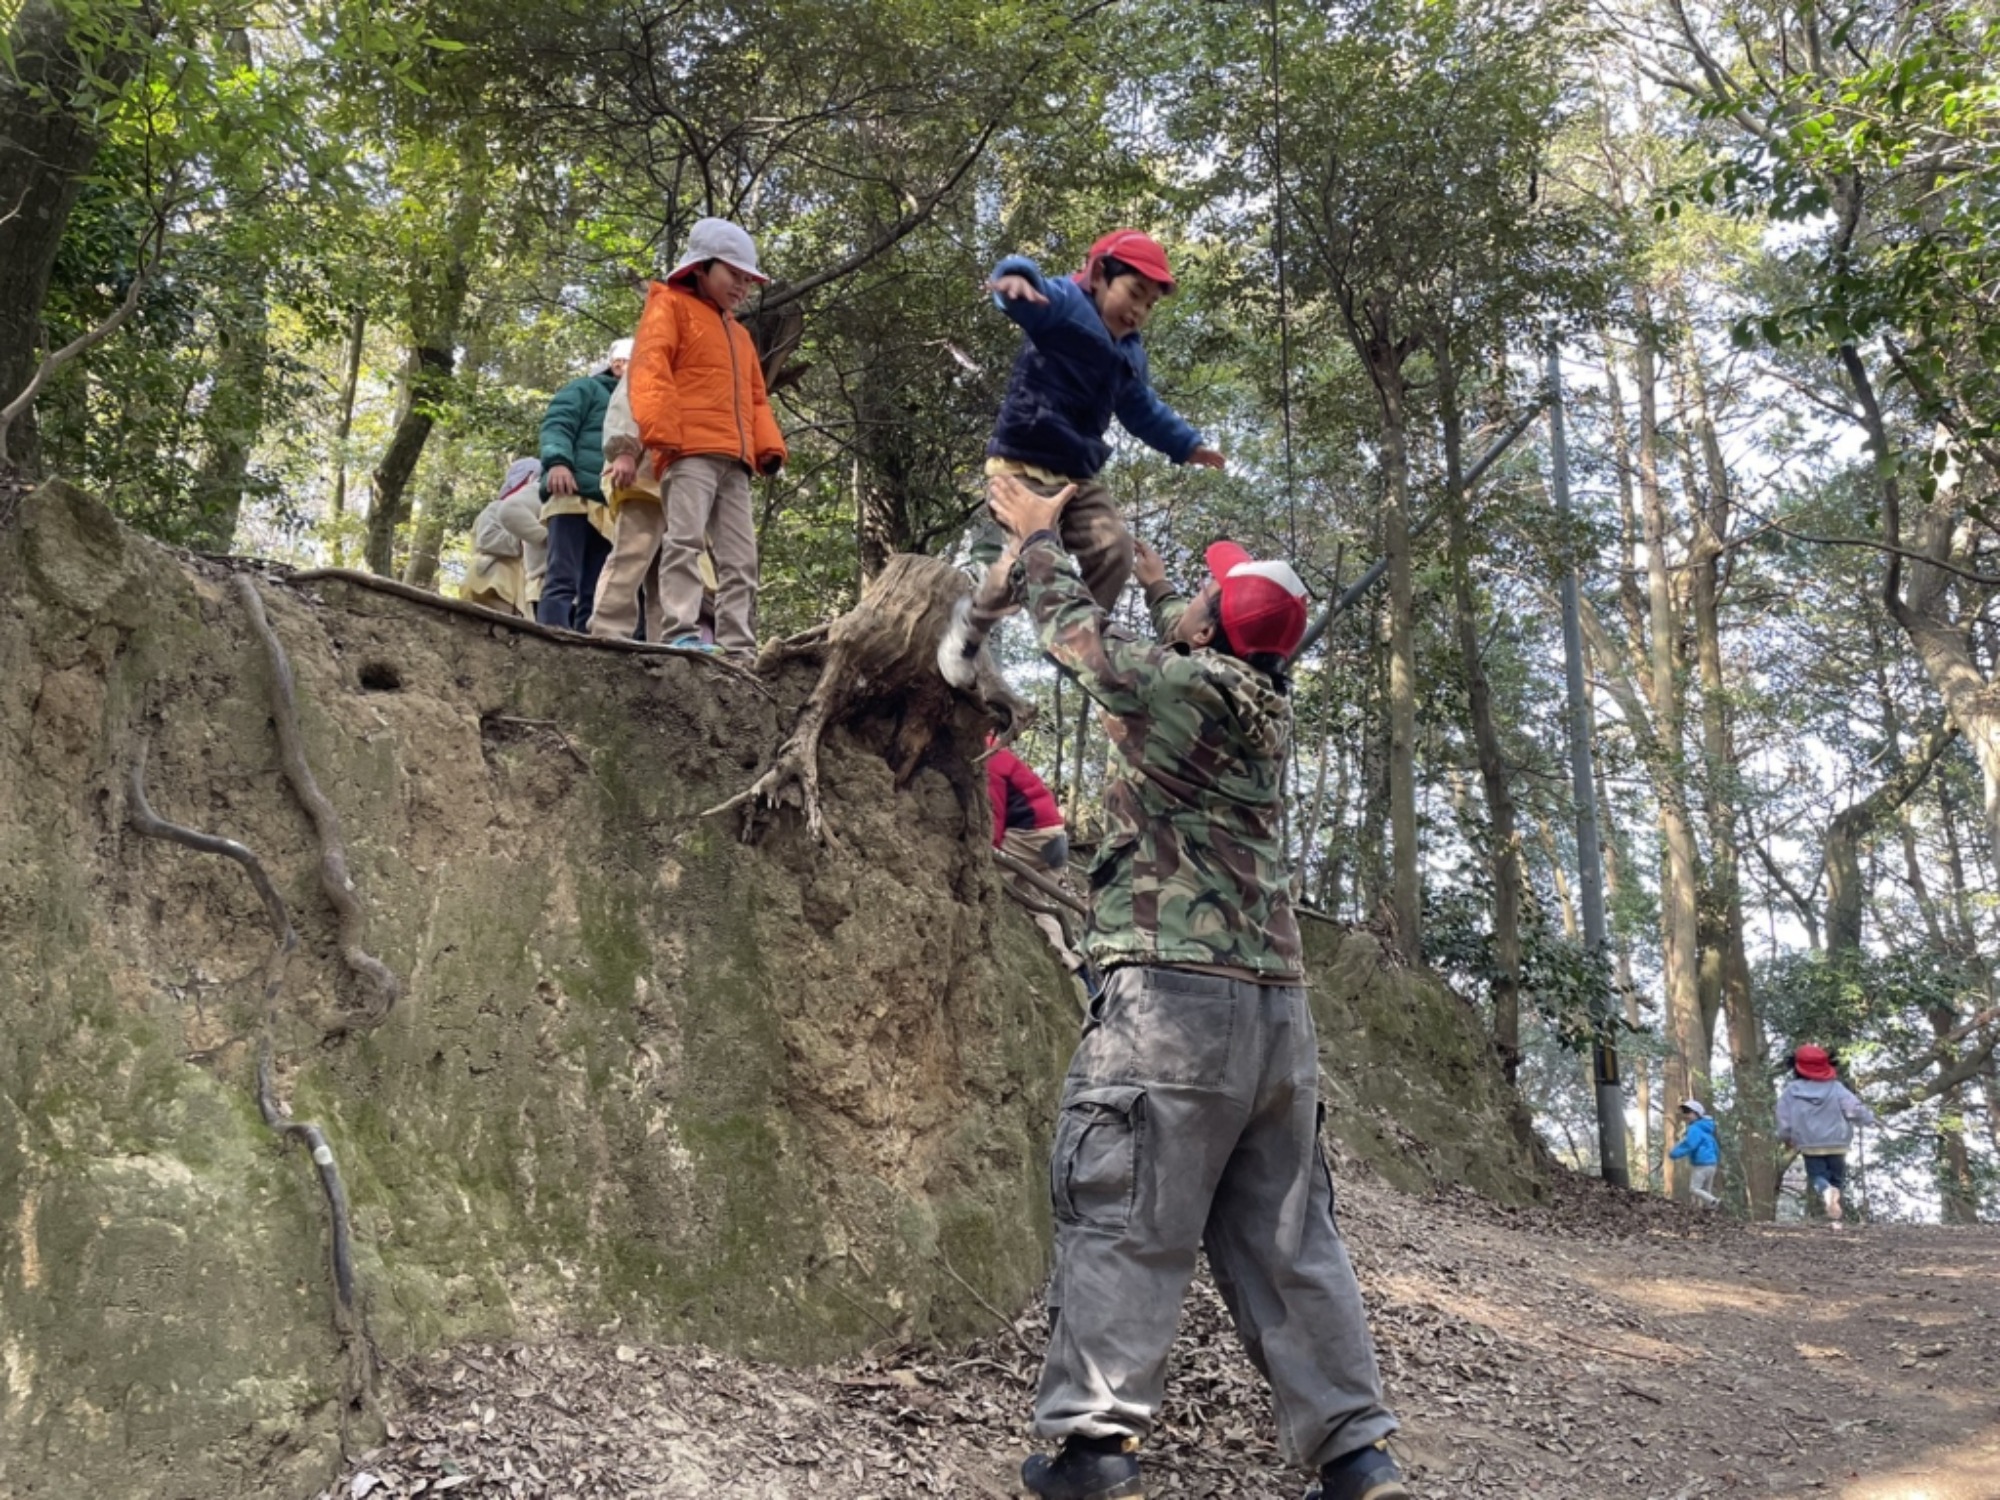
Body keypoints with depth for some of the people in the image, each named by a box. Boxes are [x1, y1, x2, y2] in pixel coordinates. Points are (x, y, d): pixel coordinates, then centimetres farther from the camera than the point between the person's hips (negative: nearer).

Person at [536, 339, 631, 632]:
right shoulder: (587, 388, 14)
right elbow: (557, 424, -2)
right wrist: (557, 461, -22)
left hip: (609, 508, 7)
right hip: (574, 496, -7)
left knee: (594, 593, -3)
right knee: (563, 580, -19)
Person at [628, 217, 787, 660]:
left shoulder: (739, 334, 32)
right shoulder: (670, 308, 10)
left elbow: (755, 398, 28)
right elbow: (651, 370, -5)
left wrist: (769, 444, 9)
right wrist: (660, 430, -18)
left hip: (734, 459, 7)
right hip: (691, 449, -7)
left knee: (740, 557, -1)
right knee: (686, 538, -18)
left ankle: (739, 645, -4)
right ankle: (680, 631, -25)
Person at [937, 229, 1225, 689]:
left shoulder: (1130, 356, 17)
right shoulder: (1065, 304, -8)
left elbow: (1143, 410, 34)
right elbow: (1033, 297, -32)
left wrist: (1186, 445, 34)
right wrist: (1015, 279, -56)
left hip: (1079, 476, 8)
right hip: (1025, 465, -8)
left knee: (1114, 551, -7)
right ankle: (970, 625, 7)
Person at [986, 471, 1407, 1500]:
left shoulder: (1182, 688, -7)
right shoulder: (1265, 709, 13)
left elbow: (1074, 631, 9)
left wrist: (1036, 534, 26)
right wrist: (1144, 571, 50)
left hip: (1174, 995, -7)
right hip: (1277, 1002, 7)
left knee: (1124, 1226, -3)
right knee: (1287, 1239, 10)